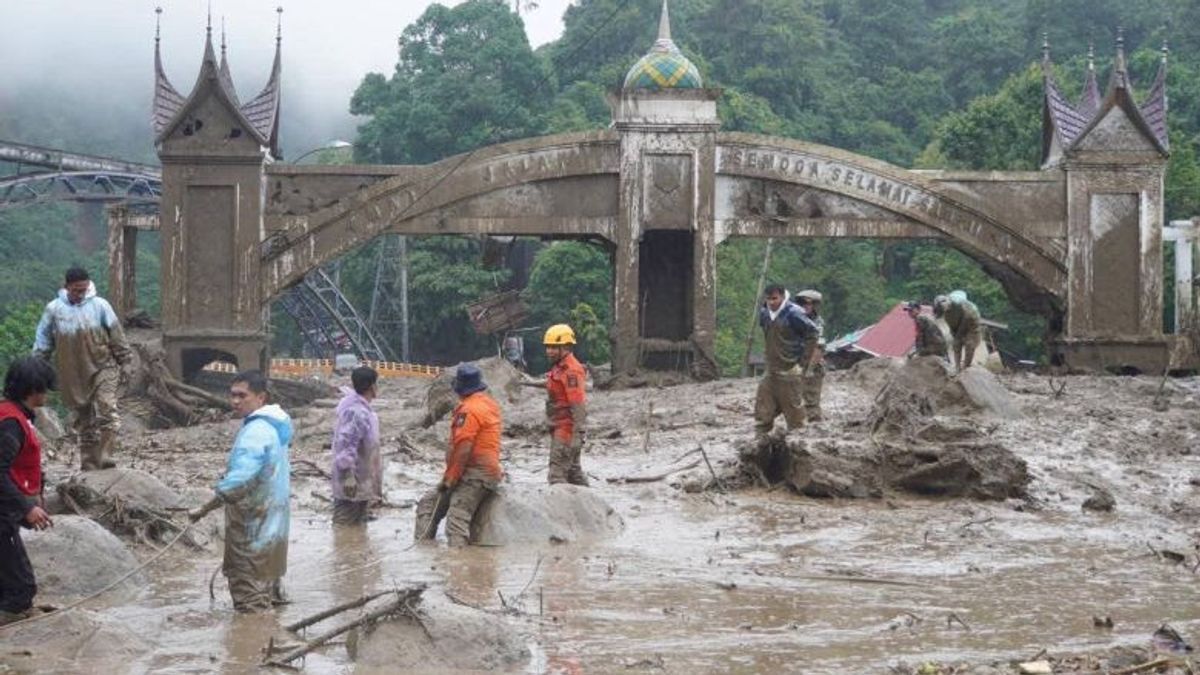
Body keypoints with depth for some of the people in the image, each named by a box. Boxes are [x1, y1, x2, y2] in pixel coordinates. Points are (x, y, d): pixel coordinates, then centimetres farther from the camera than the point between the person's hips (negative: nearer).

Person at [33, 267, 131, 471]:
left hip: (102, 368, -2)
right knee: (84, 421, 9)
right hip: (73, 375, 2)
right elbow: (42, 342, 8)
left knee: (106, 412, -17)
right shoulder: (54, 309, 0)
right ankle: (88, 466, 15)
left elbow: (117, 336, 2)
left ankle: (105, 458, -20)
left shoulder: (99, 305, -4)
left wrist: (124, 363, 2)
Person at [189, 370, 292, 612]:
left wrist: (203, 510, -25)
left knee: (251, 603, -4)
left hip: (253, 531, -10)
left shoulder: (256, 432, -23)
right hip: (271, 526, 10)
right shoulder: (273, 426, 9)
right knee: (268, 589, 22)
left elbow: (238, 483, -31)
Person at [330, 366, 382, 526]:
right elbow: (346, 446, -27)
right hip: (352, 484, -11)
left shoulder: (360, 408, 9)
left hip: (360, 483, 11)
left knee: (357, 523, 19)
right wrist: (348, 476, -27)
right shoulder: (357, 412, -23)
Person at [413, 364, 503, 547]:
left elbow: (463, 449, -20)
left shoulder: (469, 409, -14)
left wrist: (449, 479, -13)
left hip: (475, 475, -10)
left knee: (457, 516, -22)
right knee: (428, 504, 10)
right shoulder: (489, 403, 16)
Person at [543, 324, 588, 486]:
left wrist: (578, 434, -24)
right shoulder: (558, 368, 15)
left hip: (566, 428, -11)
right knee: (573, 468, 18)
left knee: (558, 471, -12)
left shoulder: (571, 371, -18)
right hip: (559, 428, 11)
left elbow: (579, 405, -22)